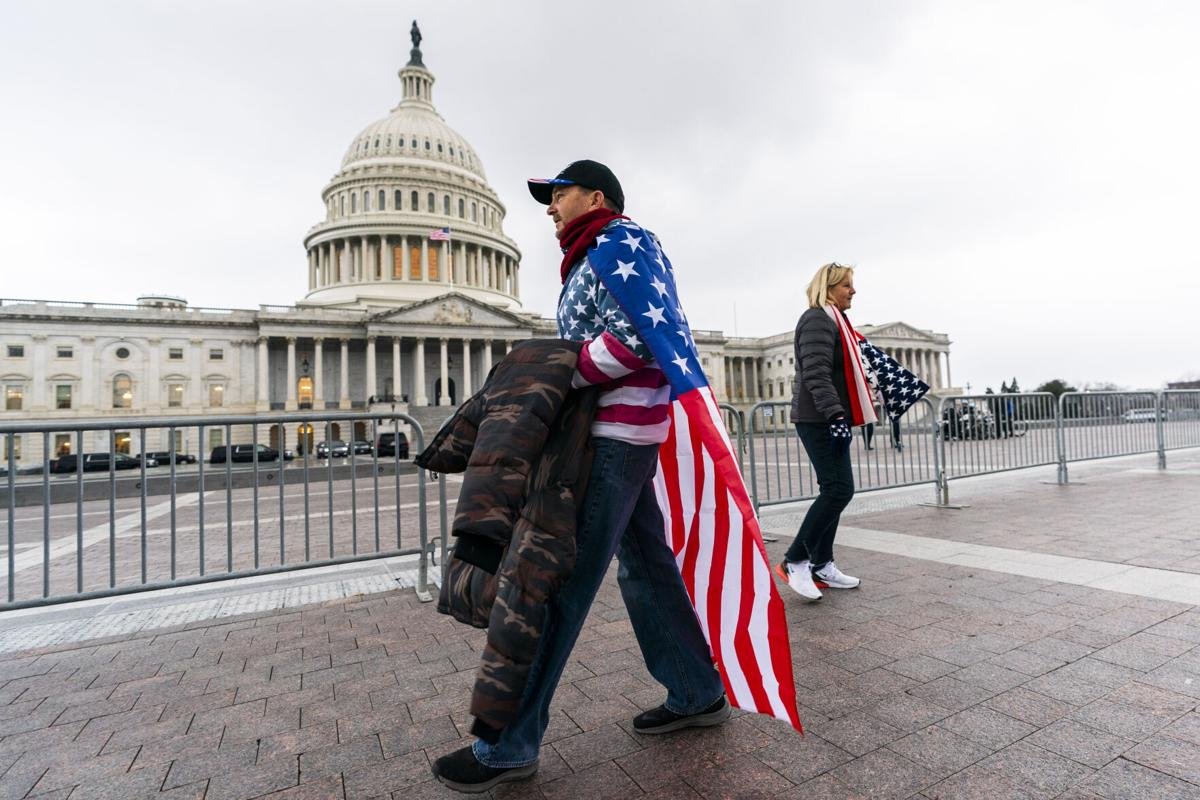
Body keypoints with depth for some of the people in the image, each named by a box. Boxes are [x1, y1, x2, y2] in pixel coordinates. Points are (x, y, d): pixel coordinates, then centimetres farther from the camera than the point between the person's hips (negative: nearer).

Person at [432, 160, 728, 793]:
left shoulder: (616, 244, -6)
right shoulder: (595, 259, 24)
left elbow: (634, 341, -20)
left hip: (614, 437, -11)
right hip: (619, 433, 11)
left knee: (560, 580, -8)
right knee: (644, 566, 14)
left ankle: (511, 745, 3)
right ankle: (698, 694, 28)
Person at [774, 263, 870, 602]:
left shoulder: (833, 320, 23)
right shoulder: (817, 320, -11)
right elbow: (816, 374, -22)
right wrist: (835, 413, -30)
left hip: (828, 418, 11)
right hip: (820, 419, -11)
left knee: (833, 490, 9)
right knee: (839, 489, -12)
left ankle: (822, 566, 16)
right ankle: (794, 561, -4)